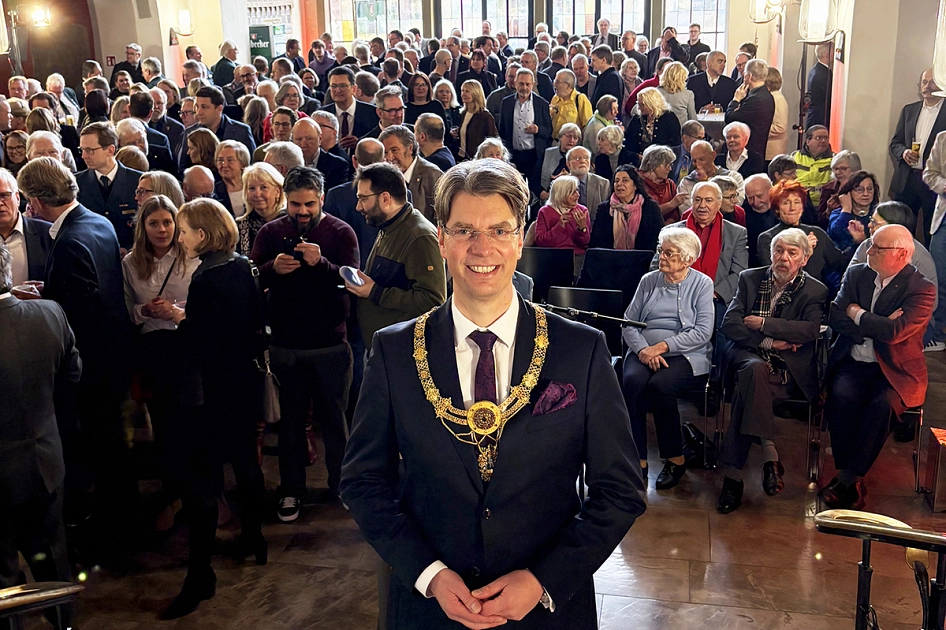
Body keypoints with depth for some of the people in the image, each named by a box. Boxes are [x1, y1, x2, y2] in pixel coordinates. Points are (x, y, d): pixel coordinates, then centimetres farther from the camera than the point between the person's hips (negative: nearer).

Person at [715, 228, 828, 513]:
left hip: (789, 368, -2)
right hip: (749, 355, 2)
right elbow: (729, 324, 3)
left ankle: (733, 473, -32)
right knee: (755, 369, -36)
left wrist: (763, 323, -10)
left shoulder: (815, 291, 10)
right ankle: (769, 454, -35)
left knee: (747, 390, -33)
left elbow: (811, 330, -11)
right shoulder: (750, 278, 16)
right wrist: (769, 342, -8)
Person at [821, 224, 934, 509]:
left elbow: (895, 332, -21)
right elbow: (835, 317, -1)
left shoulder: (922, 289, -7)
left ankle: (848, 479, -24)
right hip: (853, 363, 3)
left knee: (881, 404, -33)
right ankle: (850, 476, -19)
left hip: (896, 370, -3)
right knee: (841, 397, -29)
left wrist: (857, 314, -6)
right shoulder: (856, 274, 9)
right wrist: (877, 327, -12)